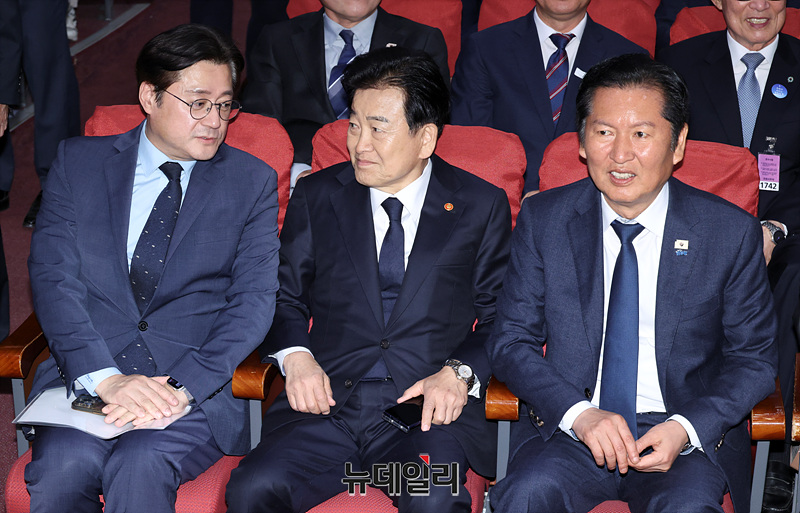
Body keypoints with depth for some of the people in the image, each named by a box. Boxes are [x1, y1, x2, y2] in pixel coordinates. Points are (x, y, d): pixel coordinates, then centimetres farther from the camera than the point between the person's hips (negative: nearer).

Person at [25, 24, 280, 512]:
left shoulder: (254, 182, 10)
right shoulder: (78, 162, 11)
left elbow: (254, 299, 0)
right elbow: (53, 278, 1)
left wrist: (181, 387, -16)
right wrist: (105, 376, -16)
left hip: (197, 384, -1)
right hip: (85, 374, 1)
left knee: (139, 466, -31)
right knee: (65, 465, -29)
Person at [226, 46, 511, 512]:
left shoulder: (483, 207, 10)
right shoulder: (316, 197, 14)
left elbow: (500, 318, 10)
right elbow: (285, 298, 17)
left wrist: (459, 372, -9)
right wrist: (296, 356, -4)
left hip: (431, 408, -1)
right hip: (327, 403, 2)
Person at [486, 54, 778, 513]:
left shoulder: (732, 233, -2)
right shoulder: (543, 220, 1)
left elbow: (753, 358, 5)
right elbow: (511, 340, 3)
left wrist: (686, 429, -14)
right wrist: (580, 413, -15)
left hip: (693, 436, 0)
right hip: (569, 424, 1)